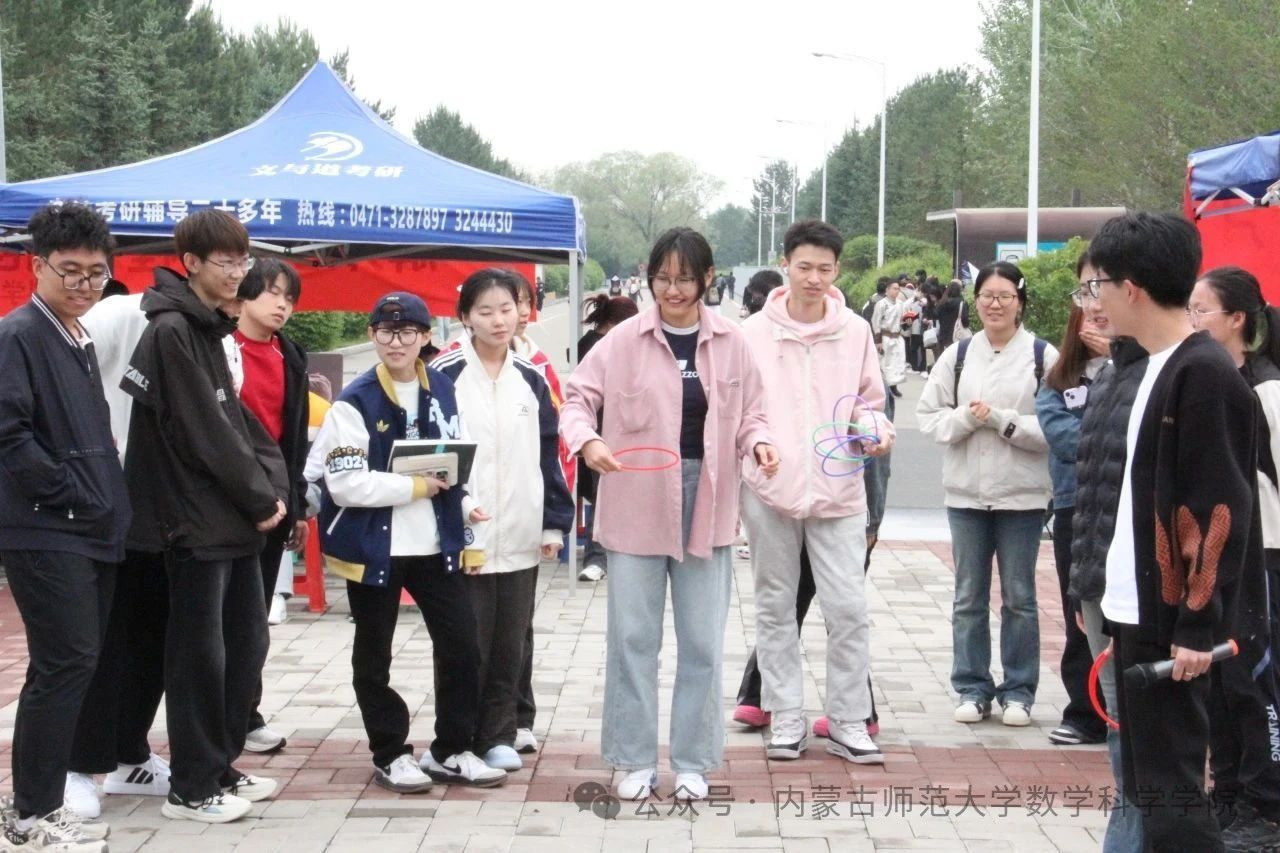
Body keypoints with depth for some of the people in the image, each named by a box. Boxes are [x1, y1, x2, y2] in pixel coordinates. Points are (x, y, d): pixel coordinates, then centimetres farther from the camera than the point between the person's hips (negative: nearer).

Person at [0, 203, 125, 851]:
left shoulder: (81, 343, 17)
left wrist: (109, 503, 13)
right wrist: (72, 496, -16)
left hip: (93, 531, 9)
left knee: (72, 665, 10)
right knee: (66, 664, -9)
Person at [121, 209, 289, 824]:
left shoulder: (209, 329, 15)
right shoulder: (171, 332, -13)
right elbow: (205, 432, -17)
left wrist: (274, 488, 0)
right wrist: (261, 500, -10)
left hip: (235, 519, 9)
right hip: (197, 522, -9)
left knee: (246, 641, 14)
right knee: (200, 653, -2)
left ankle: (222, 766, 25)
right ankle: (192, 789, 8)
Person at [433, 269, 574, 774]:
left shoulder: (531, 379, 10)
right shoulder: (445, 375, -3)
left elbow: (549, 454, 12)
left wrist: (554, 523, 8)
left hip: (520, 537, 4)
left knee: (512, 643, 9)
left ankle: (499, 736, 20)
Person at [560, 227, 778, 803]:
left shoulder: (730, 343, 3)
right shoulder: (624, 340, -3)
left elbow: (749, 412, 10)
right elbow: (577, 398, -1)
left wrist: (758, 442, -11)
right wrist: (586, 439, -20)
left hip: (706, 504, 2)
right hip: (636, 506, -1)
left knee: (703, 640, 7)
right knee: (633, 635, 5)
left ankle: (693, 760, 20)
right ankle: (635, 759, 18)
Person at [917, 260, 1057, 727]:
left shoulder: (1043, 356, -5)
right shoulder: (958, 356, 6)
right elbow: (928, 416, 5)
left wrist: (1002, 419, -17)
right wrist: (965, 418, -13)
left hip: (1022, 495, -3)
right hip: (966, 494, 3)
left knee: (1019, 597, 7)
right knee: (968, 597, 9)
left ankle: (1019, 691, 16)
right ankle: (972, 688, 19)